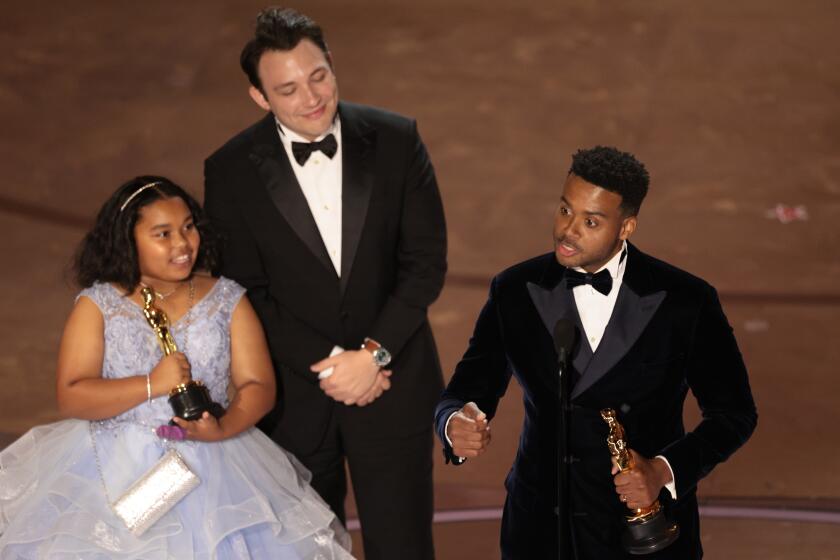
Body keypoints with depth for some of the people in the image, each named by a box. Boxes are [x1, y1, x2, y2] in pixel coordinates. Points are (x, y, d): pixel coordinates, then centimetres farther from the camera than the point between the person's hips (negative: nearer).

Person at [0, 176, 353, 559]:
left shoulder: (228, 300, 5)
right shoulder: (97, 305, 2)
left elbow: (259, 386, 0)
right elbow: (70, 398, -6)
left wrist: (223, 428, -20)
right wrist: (151, 386, -18)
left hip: (211, 473, 1)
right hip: (118, 471, -1)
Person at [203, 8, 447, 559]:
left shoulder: (395, 140, -5)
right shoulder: (231, 171, -7)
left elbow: (426, 261, -5)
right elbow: (245, 292, -5)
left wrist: (374, 354, -14)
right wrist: (326, 367, -13)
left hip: (394, 384, 0)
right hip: (292, 395, 0)